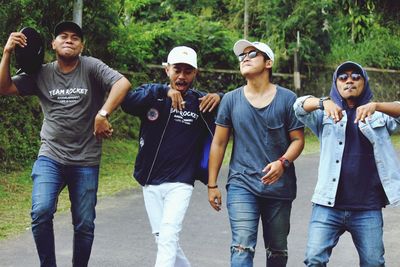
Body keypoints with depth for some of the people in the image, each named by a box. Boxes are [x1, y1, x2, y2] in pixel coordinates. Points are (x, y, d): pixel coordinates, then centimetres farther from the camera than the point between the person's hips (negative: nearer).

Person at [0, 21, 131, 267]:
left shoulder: (91, 67, -3)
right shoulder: (40, 74, 6)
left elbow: (123, 83, -16)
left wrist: (102, 114, -26)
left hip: (86, 162, -1)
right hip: (50, 158, 1)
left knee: (85, 224, 5)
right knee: (41, 212, -18)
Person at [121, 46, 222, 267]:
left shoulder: (200, 102, 1)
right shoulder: (152, 94, 1)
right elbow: (127, 103, -19)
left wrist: (221, 98, -15)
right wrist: (163, 91, -30)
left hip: (180, 184, -2)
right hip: (150, 183, 3)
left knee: (168, 237, -14)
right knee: (161, 239, 10)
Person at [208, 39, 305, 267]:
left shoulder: (287, 99, -1)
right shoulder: (231, 99, 3)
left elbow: (298, 139, -1)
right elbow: (219, 143, 6)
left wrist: (282, 162, -21)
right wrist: (212, 185, 4)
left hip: (279, 186, 1)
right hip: (242, 184, 0)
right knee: (242, 248, -14)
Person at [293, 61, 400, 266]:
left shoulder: (380, 116, 11)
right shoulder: (325, 116, 10)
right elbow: (300, 105, -8)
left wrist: (376, 106, -28)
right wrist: (324, 103, -29)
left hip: (368, 209, 0)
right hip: (328, 206, 0)